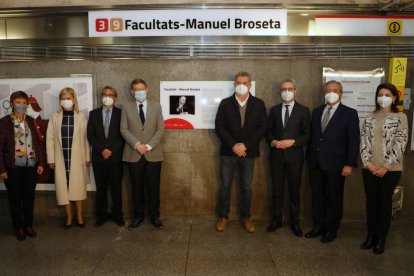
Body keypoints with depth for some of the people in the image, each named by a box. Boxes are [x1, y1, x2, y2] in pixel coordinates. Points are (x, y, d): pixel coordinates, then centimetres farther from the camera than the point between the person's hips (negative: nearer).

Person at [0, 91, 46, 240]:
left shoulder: (31, 121, 6)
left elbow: (37, 142, 8)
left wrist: (41, 162, 3)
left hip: (30, 166, 3)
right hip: (13, 167, -3)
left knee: (29, 197, 11)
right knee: (15, 198, 9)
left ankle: (29, 225, 27)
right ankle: (19, 227, 24)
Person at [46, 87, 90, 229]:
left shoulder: (81, 117, -1)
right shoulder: (55, 117, 3)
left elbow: (86, 138, 0)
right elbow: (50, 138, 3)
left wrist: (87, 157, 0)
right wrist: (51, 158, -1)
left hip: (77, 157, -1)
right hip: (61, 158, 2)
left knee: (78, 186, 4)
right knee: (63, 186, 5)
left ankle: (79, 216, 16)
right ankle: (69, 216, 18)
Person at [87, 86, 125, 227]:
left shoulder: (120, 113, 3)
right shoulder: (94, 113, 9)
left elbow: (123, 135, -3)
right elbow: (90, 135, 2)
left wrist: (112, 150, -11)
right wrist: (102, 150, -10)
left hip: (116, 157, -1)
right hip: (99, 157, 2)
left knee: (116, 187, 5)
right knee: (101, 188, 8)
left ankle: (117, 214, 16)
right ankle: (102, 214, 19)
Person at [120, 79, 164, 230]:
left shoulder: (156, 106, 6)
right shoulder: (126, 106, 4)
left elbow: (160, 129, 0)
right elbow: (124, 129, -1)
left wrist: (149, 146, -11)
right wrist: (137, 144, -14)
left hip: (153, 153, 0)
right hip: (133, 154, 0)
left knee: (153, 187, 5)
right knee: (137, 187, 8)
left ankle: (155, 216, 19)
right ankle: (139, 216, 22)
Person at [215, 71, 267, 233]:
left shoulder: (258, 104, 2)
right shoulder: (225, 103, 1)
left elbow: (262, 128, -3)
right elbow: (219, 127, -5)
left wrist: (246, 145, -13)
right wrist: (233, 145, -15)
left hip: (248, 152, 1)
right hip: (228, 152, 0)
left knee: (246, 187, 10)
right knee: (225, 186, 7)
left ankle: (246, 217, 25)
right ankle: (223, 217, 22)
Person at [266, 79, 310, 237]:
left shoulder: (303, 110, 1)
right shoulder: (274, 110, 9)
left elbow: (307, 134, -2)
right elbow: (269, 131, 10)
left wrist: (292, 142, -16)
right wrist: (273, 141, -10)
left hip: (294, 155, -2)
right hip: (276, 154, 2)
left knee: (294, 189, 7)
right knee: (277, 188, 9)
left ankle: (295, 222, 20)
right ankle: (277, 219, 23)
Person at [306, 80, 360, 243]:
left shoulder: (350, 113, -2)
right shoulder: (317, 111, 11)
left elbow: (354, 141, -6)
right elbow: (312, 136, 11)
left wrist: (349, 164, -12)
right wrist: (310, 158, 7)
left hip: (335, 164, -4)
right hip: (316, 163, 4)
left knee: (334, 198, 8)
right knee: (317, 196, 11)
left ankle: (332, 229, 23)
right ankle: (319, 226, 27)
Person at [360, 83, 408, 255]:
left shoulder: (400, 117, -2)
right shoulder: (370, 117, 8)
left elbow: (400, 144, -9)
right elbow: (363, 141, 3)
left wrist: (386, 167, -13)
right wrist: (368, 163, -8)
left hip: (390, 169, -3)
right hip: (370, 168, 3)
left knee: (385, 202, 5)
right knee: (371, 202, 8)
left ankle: (381, 239, 18)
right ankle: (371, 236, 21)